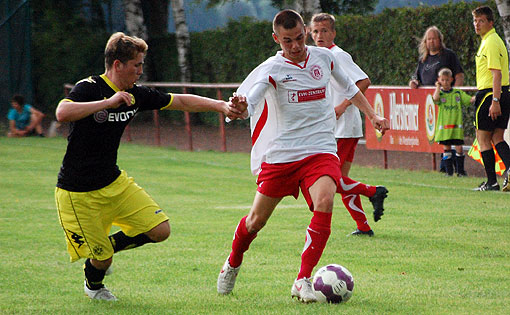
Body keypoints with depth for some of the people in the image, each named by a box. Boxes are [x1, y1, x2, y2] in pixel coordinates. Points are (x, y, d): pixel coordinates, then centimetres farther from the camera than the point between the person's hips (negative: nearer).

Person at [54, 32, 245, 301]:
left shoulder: (135, 95, 3)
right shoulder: (88, 88, -18)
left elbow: (181, 102, 13)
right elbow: (62, 113, -38)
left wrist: (221, 105, 6)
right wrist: (109, 102, -36)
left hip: (115, 183, 7)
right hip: (78, 194, -7)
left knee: (159, 231, -3)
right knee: (102, 259, -3)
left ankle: (108, 245, 22)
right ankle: (93, 285, 35)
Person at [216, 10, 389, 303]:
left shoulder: (324, 57, 4)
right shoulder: (271, 69, -9)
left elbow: (349, 86, 25)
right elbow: (246, 107, -23)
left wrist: (373, 116, 21)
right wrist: (238, 108, -47)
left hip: (320, 150, 2)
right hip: (280, 154, -2)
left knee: (324, 202, -26)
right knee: (257, 220, 4)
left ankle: (303, 281, -23)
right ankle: (233, 264, 37)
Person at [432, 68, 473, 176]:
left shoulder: (458, 93, 9)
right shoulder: (439, 93, 4)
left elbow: (470, 100, 5)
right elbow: (435, 98, -18)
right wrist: (438, 87, -6)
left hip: (457, 125, 1)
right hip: (444, 125, -1)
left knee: (459, 148, -2)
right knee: (446, 148, 1)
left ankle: (460, 170, 9)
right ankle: (449, 170, 9)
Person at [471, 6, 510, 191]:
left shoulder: (491, 43, -15)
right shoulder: (490, 41, 17)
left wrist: (495, 101, -27)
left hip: (490, 94, -10)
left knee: (483, 138, 0)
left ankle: (492, 182, 0)